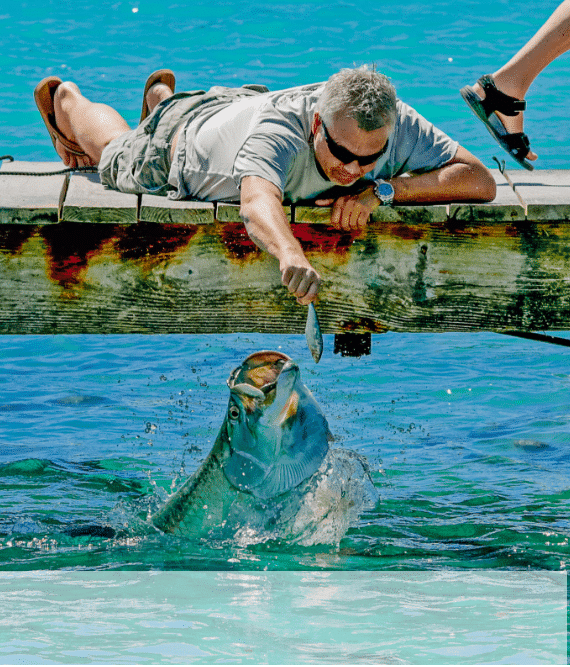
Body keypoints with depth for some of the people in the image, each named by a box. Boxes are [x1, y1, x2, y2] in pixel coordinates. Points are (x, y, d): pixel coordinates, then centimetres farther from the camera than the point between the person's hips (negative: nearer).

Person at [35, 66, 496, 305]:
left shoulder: (397, 123, -41)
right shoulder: (282, 129, -54)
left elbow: (480, 181, -42)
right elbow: (257, 200, -72)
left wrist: (384, 189, -53)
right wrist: (292, 254, -94)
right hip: (184, 136, -4)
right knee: (114, 154, 32)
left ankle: (161, 96, 68)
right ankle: (66, 100, 61)